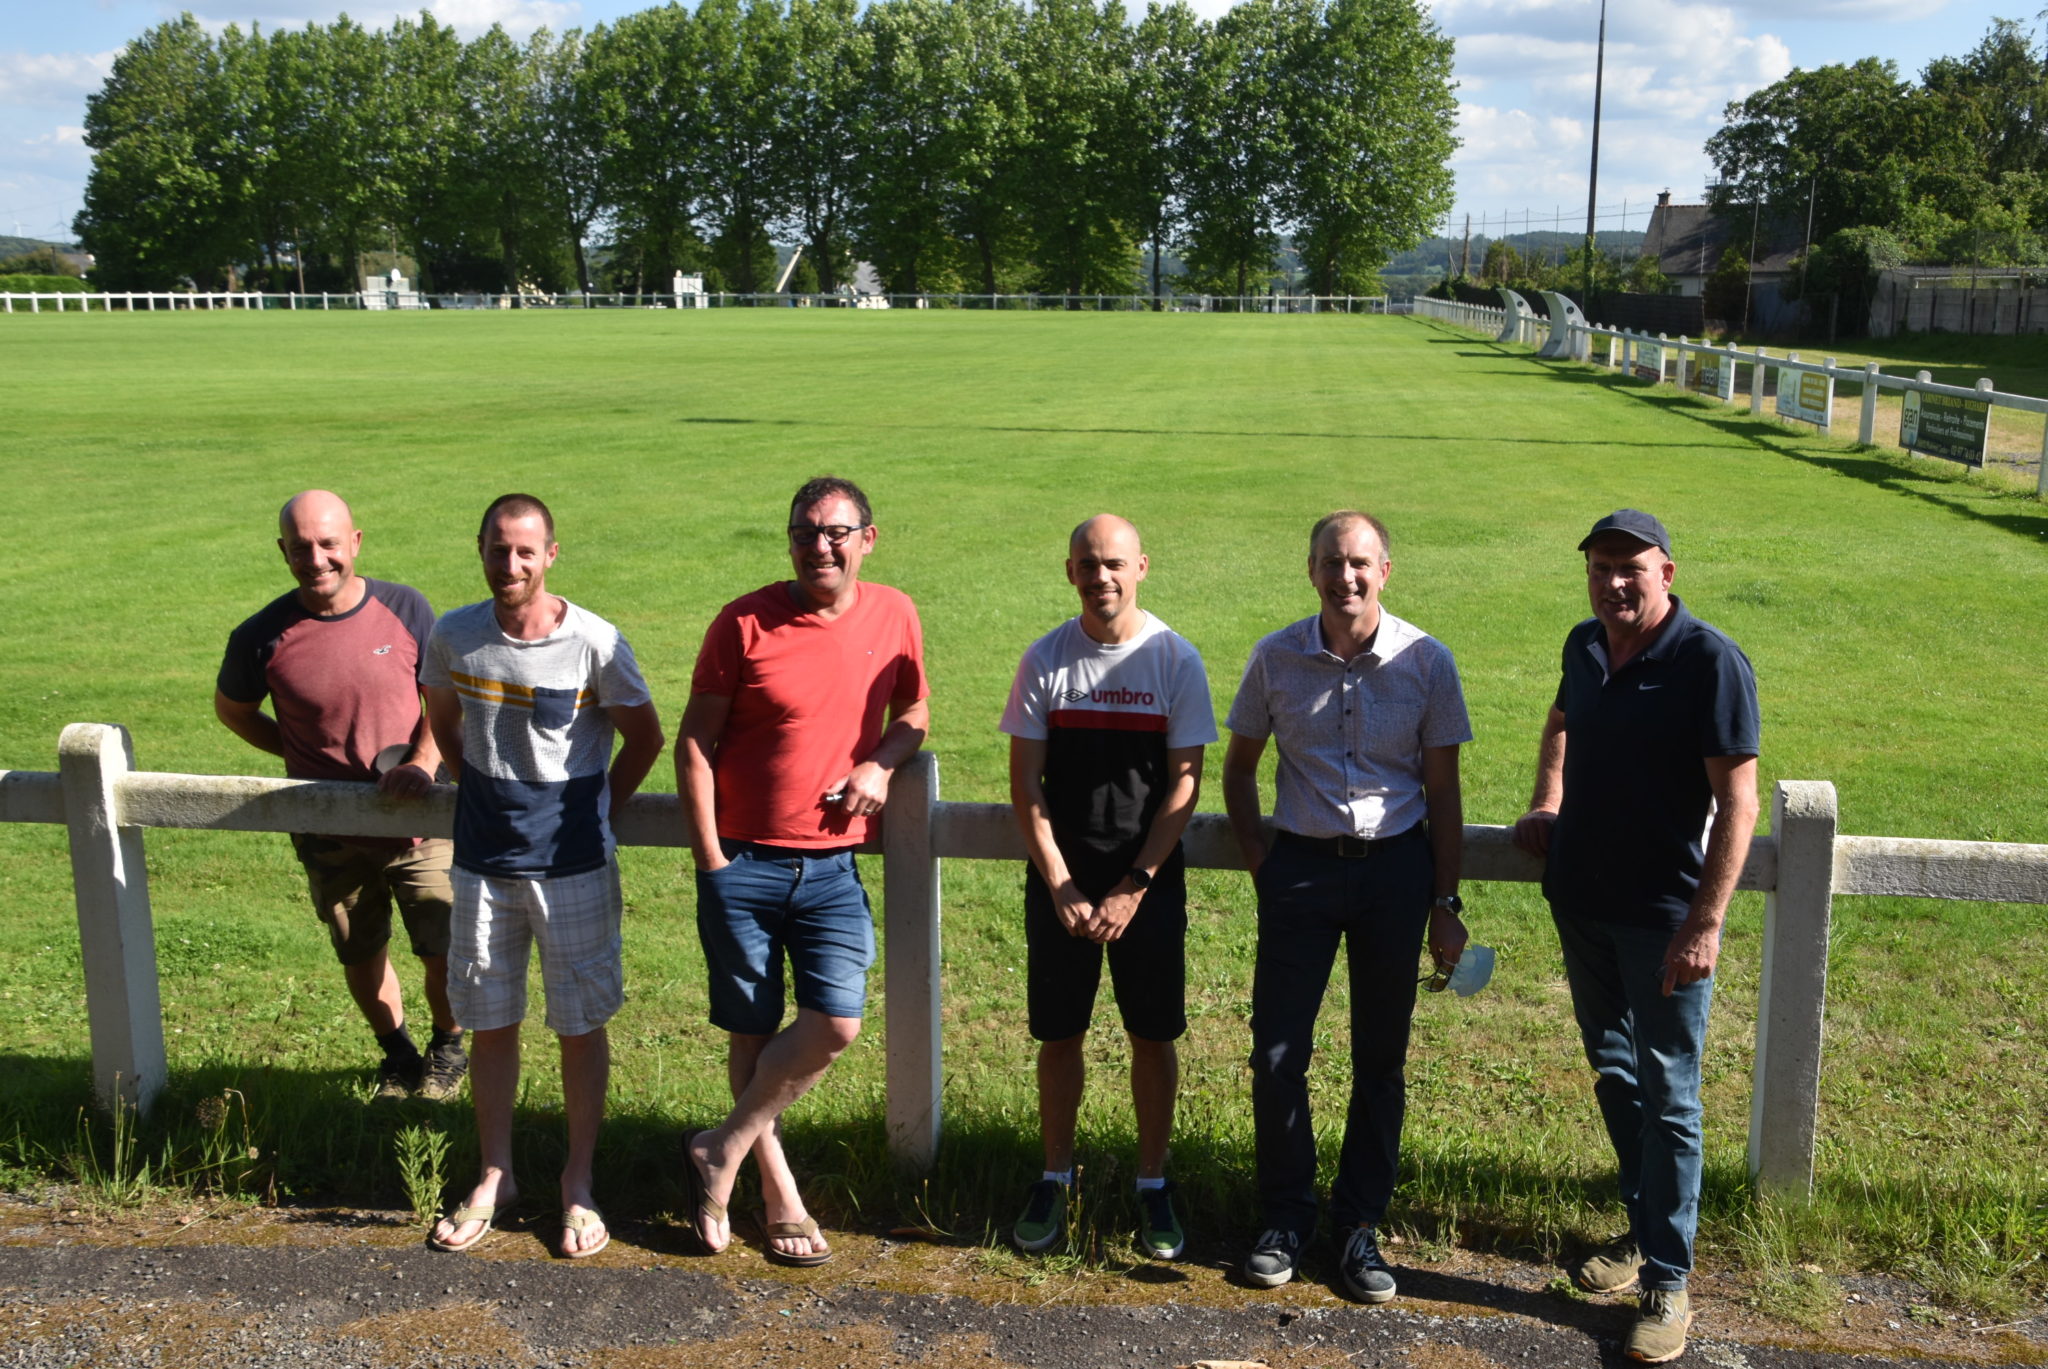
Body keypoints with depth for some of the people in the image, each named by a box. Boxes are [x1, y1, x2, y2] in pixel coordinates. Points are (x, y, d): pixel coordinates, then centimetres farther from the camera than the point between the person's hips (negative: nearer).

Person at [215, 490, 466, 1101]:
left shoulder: (405, 609, -10)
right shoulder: (263, 637, -11)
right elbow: (231, 709, 8)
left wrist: (422, 764, -18)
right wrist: (308, 756, -1)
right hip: (332, 835, 1)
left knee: (447, 956, -1)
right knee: (361, 960, 17)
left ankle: (448, 1044, 31)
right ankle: (396, 1051, 45)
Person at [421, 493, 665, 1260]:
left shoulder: (595, 644, -13)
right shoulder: (454, 637, -3)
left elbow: (645, 737, 0)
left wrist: (594, 812, 3)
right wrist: (483, 793, 13)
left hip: (572, 862, -3)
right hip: (483, 861, 3)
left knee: (581, 1024, 5)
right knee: (490, 1024, 12)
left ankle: (578, 1183, 21)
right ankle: (494, 1176, 28)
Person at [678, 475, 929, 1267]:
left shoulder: (894, 617, 3)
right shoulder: (745, 623, -5)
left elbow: (913, 713, 16)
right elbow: (695, 740, -2)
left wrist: (880, 765, -6)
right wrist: (710, 857, -6)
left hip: (832, 867, 2)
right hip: (743, 862, -2)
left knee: (836, 1022, -11)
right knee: (753, 1035, 6)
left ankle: (721, 1153, 9)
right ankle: (778, 1194, 23)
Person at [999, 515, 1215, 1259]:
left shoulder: (1176, 660, -5)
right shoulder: (1046, 659, -1)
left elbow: (1184, 783, -5)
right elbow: (1025, 781, -1)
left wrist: (1135, 887, -11)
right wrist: (1061, 887, -8)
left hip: (1150, 883, -1)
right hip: (1060, 880, 1)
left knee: (1153, 1035, 6)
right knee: (1060, 1033, 9)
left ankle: (1153, 1185, 21)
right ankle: (1055, 1177, 26)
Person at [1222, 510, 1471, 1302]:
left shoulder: (1426, 662, -3)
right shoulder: (1276, 658, -1)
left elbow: (1443, 791, 2)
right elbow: (1238, 768, 12)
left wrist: (1446, 902, 1)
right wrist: (1259, 862, 2)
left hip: (1395, 866, 0)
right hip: (1301, 865, 0)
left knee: (1380, 1058, 8)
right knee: (1277, 1054, -1)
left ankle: (1359, 1224, 23)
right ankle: (1286, 1217, 18)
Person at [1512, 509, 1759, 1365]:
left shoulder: (1710, 662, -17)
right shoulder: (1584, 647, 3)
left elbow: (1738, 802, -18)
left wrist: (1706, 924, -22)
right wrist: (1546, 805, 14)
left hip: (1662, 918, -7)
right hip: (1580, 903, 7)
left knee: (1667, 1099, 1)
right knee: (1613, 1077, 18)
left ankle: (1666, 1282, 11)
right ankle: (1645, 1228, 35)